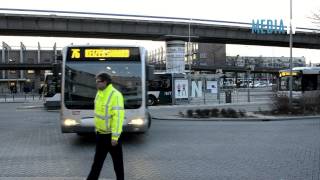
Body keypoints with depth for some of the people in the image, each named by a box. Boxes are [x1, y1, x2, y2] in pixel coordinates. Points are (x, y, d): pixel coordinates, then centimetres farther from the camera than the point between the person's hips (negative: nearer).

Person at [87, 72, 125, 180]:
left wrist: (115, 137, -23)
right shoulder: (99, 93, 7)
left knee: (117, 161, 8)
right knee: (98, 160, 18)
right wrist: (97, 128, 19)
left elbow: (118, 117, -23)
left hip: (111, 135, -8)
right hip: (100, 133, 8)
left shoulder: (115, 95, -20)